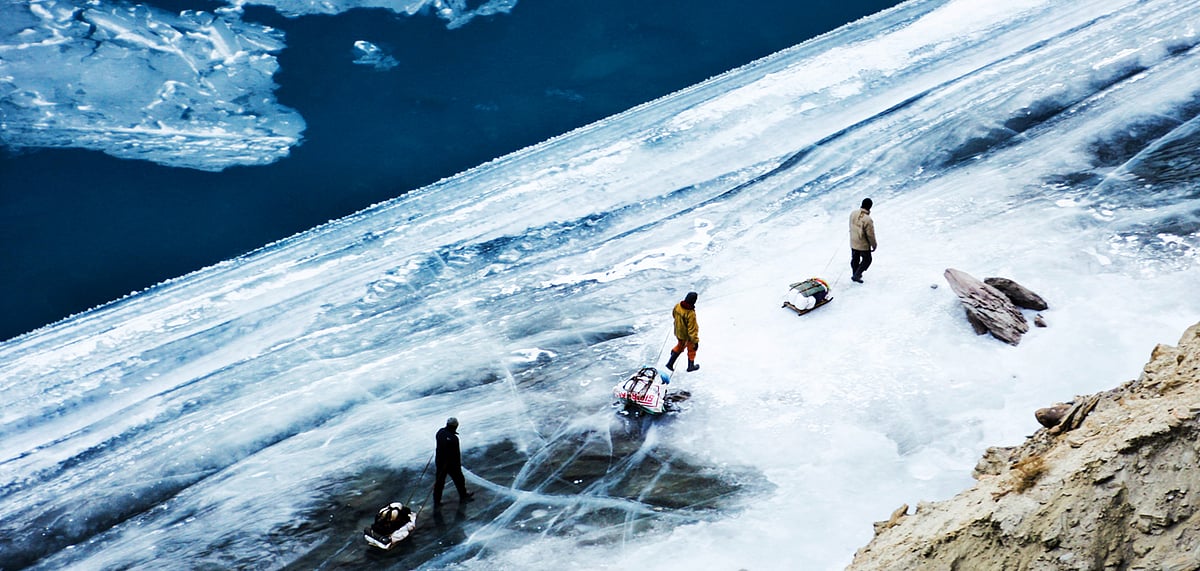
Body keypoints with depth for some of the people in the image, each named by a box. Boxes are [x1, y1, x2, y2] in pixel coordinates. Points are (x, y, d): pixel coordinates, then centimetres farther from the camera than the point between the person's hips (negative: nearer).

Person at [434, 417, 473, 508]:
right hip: (451, 463, -6)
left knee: (439, 481, 15)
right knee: (459, 480, 16)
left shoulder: (440, 432, -6)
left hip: (439, 461, 6)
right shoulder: (453, 438, -29)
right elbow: (456, 453, -21)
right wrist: (459, 463, -8)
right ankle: (463, 497, 34)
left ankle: (436, 501, 21)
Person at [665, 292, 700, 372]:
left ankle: (670, 363, 31)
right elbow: (692, 329, -32)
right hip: (687, 335, -6)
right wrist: (696, 341, -22)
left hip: (678, 332, 6)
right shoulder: (691, 314, -37)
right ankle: (690, 366, 41)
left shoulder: (678, 306, -17)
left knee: (680, 346, 31)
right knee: (691, 349, 22)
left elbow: (674, 314, 7)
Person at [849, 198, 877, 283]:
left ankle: (855, 274, 42)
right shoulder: (868, 220, -32)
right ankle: (856, 275, 17)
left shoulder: (853, 214, -13)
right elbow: (870, 235, -21)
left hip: (853, 243, 6)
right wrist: (874, 245, -4)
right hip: (863, 245, -6)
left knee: (855, 259, 25)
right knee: (867, 260, 18)